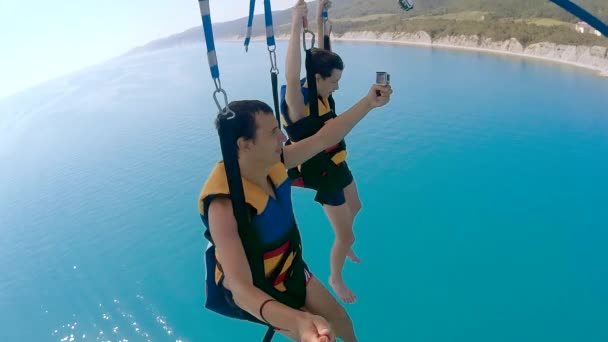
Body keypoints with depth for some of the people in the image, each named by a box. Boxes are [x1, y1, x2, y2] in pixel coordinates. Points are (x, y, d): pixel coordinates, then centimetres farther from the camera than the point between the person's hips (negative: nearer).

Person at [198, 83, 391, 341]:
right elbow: (240, 288, -46)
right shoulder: (224, 206, -39)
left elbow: (323, 139, -6)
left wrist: (369, 102, -9)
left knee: (340, 319, 22)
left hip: (289, 269, 7)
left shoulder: (272, 163, -17)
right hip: (255, 293, -6)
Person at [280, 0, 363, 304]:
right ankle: (335, 279, 30)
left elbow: (322, 55, 4)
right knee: (346, 236, 2)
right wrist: (296, 25, -52)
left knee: (355, 207, 32)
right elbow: (291, 78, -50)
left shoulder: (321, 93, -8)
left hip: (338, 165, 9)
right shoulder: (298, 104, -30)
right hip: (322, 175, -9)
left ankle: (344, 248, 59)